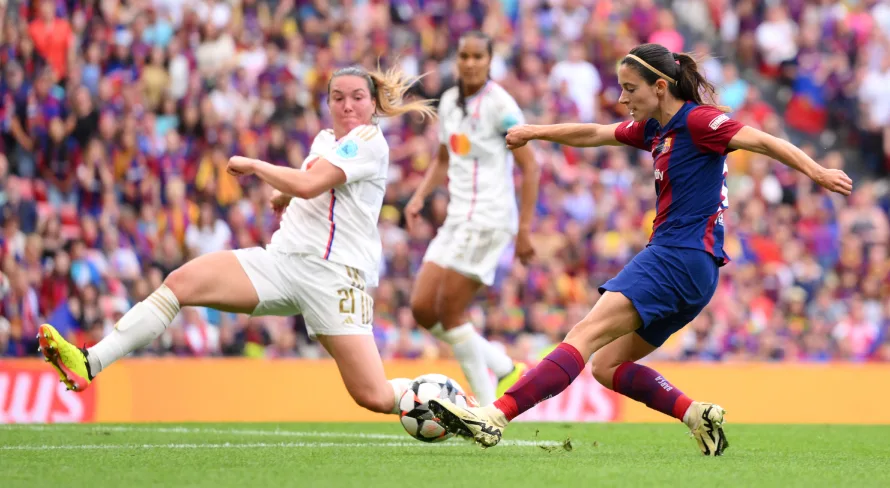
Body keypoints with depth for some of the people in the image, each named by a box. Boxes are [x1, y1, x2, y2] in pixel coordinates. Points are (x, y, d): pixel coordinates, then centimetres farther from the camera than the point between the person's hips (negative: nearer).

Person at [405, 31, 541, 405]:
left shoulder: (500, 105, -10)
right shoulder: (449, 102, 13)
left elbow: (530, 168, -10)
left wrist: (524, 229, -14)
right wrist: (419, 196, 10)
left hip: (489, 219, -8)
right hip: (457, 218, 8)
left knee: (449, 311, -12)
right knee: (422, 308, 0)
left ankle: (487, 406, -2)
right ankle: (507, 370, 13)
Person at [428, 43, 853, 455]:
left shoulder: (698, 121, -7)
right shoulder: (654, 128, 18)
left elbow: (760, 140, -14)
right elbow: (594, 135, 29)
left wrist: (817, 172, -23)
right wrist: (535, 133, 29)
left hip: (679, 258, -10)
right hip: (674, 261, 10)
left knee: (586, 335, -19)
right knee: (606, 366, 10)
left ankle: (496, 417, -30)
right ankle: (697, 415, -1)